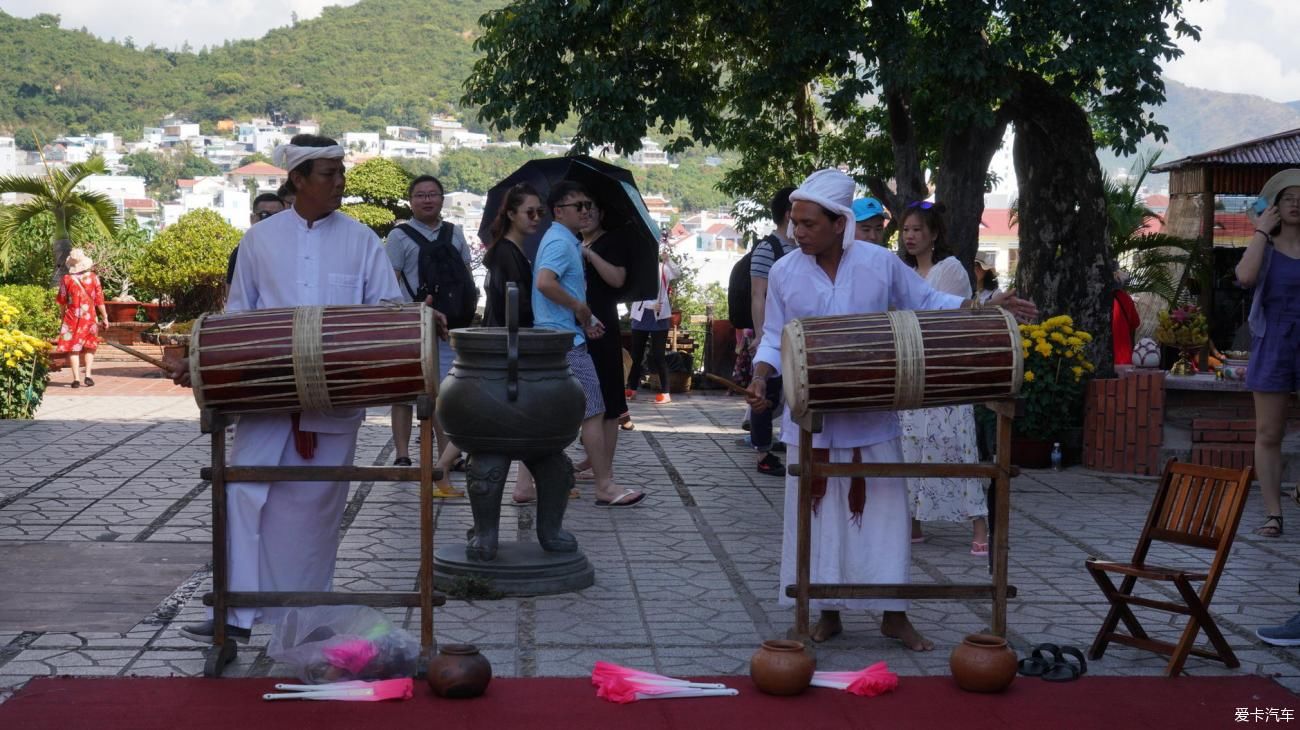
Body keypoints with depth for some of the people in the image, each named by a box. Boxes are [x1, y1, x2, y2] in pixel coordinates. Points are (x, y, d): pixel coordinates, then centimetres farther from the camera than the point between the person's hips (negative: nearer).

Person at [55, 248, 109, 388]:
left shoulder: (66, 279, -7)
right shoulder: (93, 277, -5)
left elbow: (62, 301, 1)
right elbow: (99, 299, -3)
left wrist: (63, 315, 18)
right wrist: (105, 317, 6)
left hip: (72, 318, -1)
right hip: (89, 317, 1)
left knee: (73, 347, 3)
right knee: (89, 347, 14)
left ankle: (76, 378, -2)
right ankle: (88, 375, 3)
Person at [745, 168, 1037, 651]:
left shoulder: (881, 264, -4)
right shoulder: (785, 273, -1)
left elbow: (928, 304, 7)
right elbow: (775, 338, 7)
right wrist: (760, 378, -11)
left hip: (872, 419, -1)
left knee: (881, 513, 5)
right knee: (819, 516, 5)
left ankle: (894, 614, 16)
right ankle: (827, 612, 19)